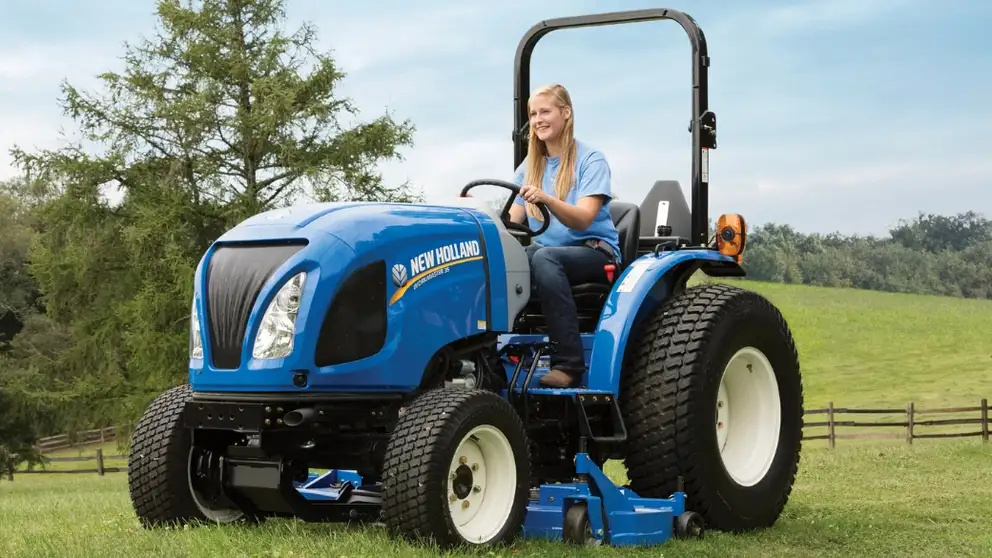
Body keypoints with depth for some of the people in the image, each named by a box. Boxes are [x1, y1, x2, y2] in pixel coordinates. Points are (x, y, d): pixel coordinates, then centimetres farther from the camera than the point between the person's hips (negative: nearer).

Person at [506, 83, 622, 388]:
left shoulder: (591, 160, -4)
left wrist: (545, 199, -36)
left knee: (544, 258, -38)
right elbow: (511, 219, 6)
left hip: (595, 251, -5)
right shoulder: (530, 166, 13)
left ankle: (568, 363, -38)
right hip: (546, 249, 5)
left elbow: (583, 218, -18)